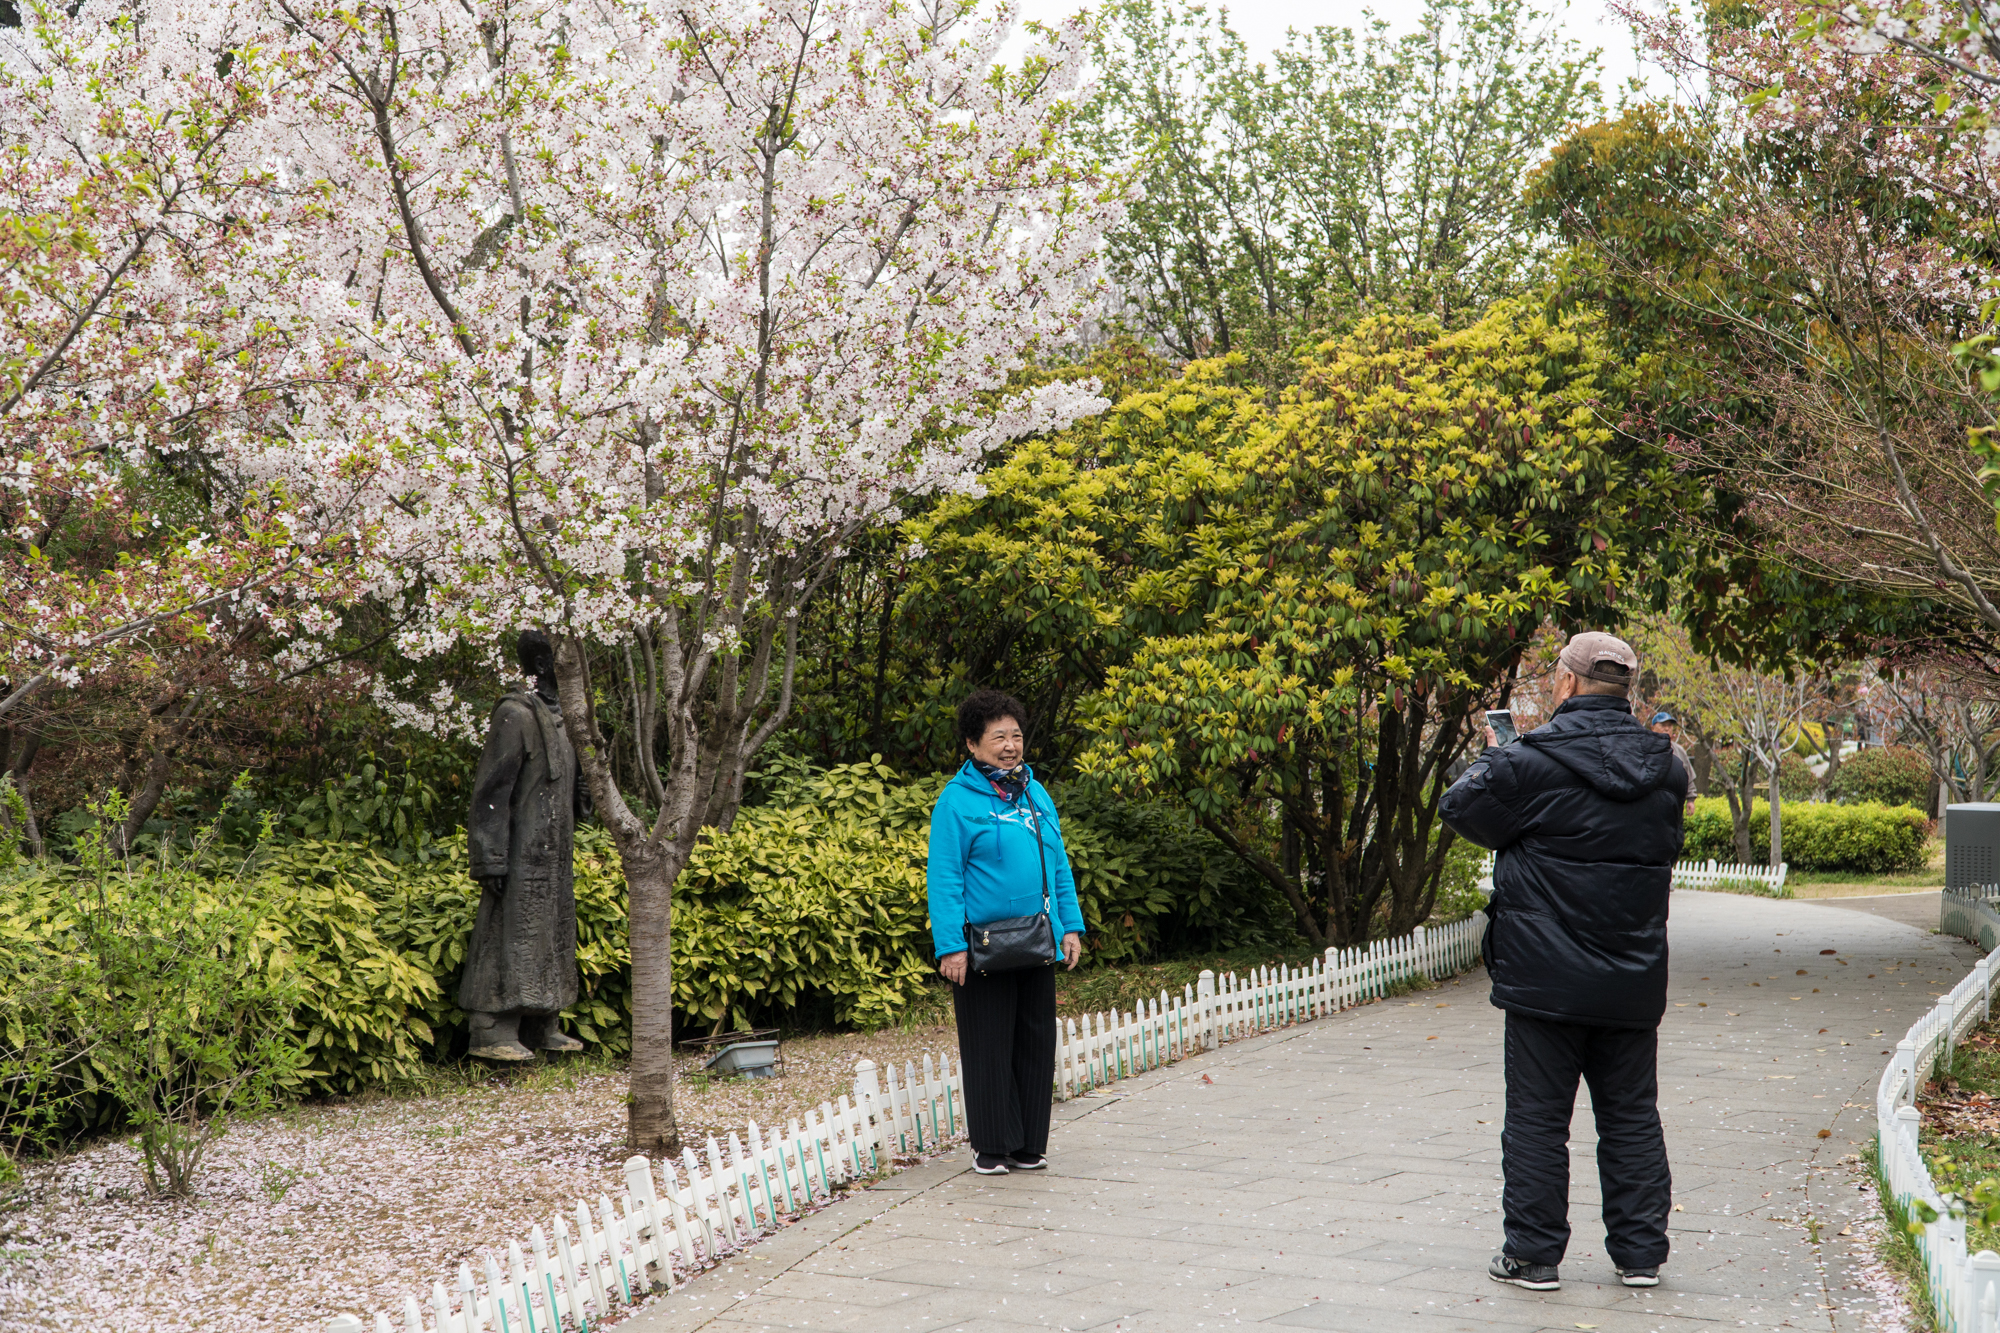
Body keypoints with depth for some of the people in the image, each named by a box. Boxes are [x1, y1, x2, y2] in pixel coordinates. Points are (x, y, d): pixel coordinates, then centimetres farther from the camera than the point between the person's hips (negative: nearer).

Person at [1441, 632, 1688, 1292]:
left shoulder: (1532, 762, -14)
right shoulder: (1666, 769, 3)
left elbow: (1460, 809, -3)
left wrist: (1492, 759, 16)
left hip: (1546, 978, -4)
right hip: (1634, 982, 5)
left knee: (1537, 1118, 4)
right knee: (1631, 1116, 14)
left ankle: (1533, 1255, 9)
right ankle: (1641, 1252, 18)